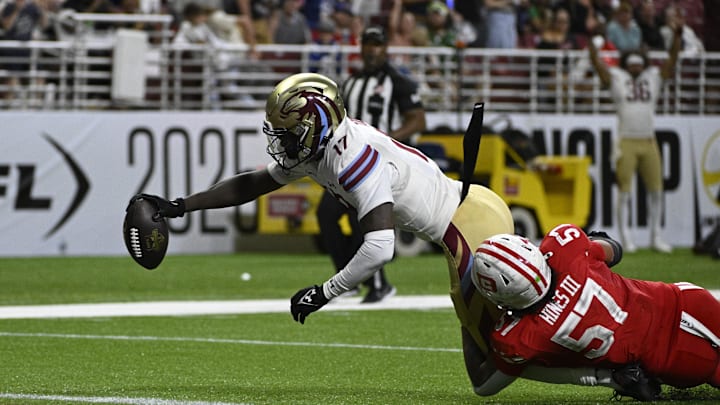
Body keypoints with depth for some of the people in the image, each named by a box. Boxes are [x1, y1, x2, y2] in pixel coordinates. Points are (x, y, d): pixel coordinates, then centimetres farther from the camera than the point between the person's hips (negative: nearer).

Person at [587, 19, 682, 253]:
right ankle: (625, 239, 0)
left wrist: (677, 37, -6)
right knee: (625, 192, -3)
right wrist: (591, 46, -20)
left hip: (649, 143, 3)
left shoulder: (654, 77, 12)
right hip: (626, 143, -3)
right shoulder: (617, 78, 5)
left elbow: (672, 60, 7)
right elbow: (598, 64, -6)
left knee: (656, 191, 4)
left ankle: (655, 237, 13)